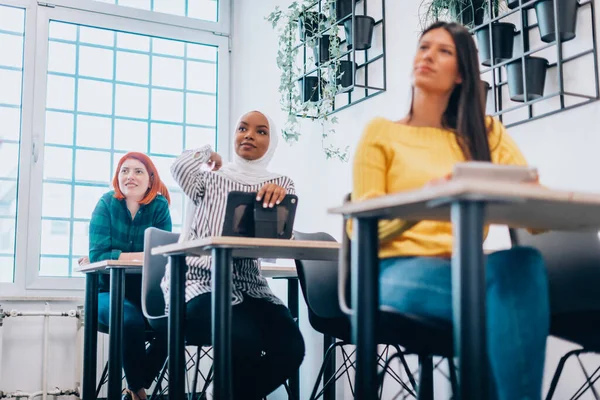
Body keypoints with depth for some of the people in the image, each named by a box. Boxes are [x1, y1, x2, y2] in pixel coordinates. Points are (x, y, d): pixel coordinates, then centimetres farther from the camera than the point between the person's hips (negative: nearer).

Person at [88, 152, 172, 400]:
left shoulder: (159, 205, -2)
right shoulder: (107, 203, -5)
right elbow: (97, 254, -15)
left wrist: (117, 257, -23)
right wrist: (142, 256, -21)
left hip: (147, 291, 2)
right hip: (110, 291, -2)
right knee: (130, 319, -32)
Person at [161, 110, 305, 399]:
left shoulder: (281, 184, 12)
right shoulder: (211, 177, 10)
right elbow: (180, 167, -12)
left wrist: (278, 198, -27)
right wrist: (208, 152, 10)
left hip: (248, 285, 3)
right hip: (199, 280, -3)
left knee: (290, 346, -24)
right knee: (244, 341, -32)